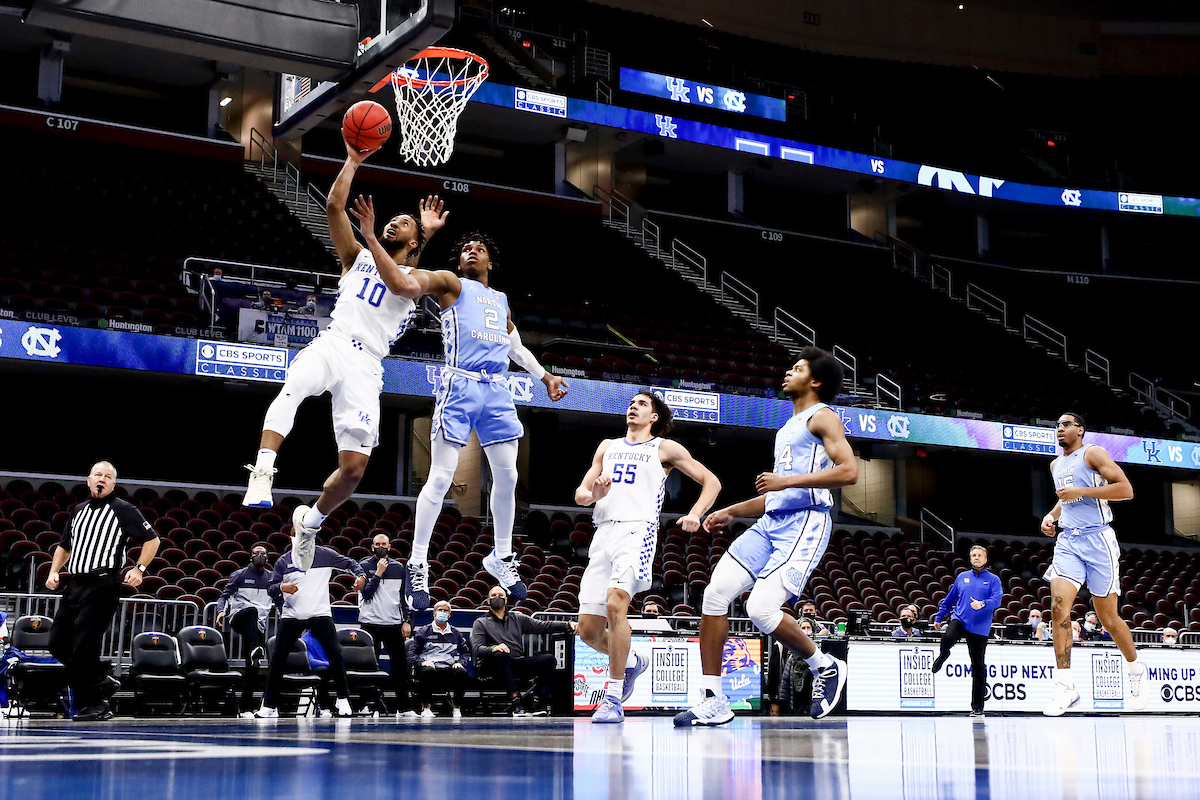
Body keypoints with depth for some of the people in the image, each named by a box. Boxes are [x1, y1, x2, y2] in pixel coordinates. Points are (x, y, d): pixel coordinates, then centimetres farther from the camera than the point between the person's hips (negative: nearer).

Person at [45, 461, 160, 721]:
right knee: (57, 643, 6)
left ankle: (92, 705, 2)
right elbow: (64, 546, 28)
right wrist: (54, 572, 13)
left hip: (103, 585, -7)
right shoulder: (79, 510, 18)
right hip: (74, 583, 7)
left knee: (83, 646, -10)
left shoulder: (123, 510, 0)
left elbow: (152, 540, 0)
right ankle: (102, 682, 22)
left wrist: (139, 569, -10)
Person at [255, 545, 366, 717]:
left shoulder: (324, 555, 3)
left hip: (320, 613, -1)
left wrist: (360, 576, -9)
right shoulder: (283, 561, 6)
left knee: (335, 653, -9)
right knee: (277, 658, -1)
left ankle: (343, 700, 6)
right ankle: (269, 706, 9)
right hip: (291, 615, 1)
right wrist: (282, 587, -15)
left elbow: (350, 563, 10)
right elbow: (271, 588, 8)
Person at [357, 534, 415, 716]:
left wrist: (407, 621, 6)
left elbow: (404, 597, 13)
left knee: (400, 664, 4)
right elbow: (366, 593, -7)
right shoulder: (363, 566, 2)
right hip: (370, 623, -3)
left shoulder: (399, 567, 11)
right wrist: (378, 573, -11)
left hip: (394, 623, 3)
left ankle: (404, 707, 10)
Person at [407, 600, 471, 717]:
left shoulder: (456, 633, 24)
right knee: (428, 671, -39)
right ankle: (425, 708, -20)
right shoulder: (423, 632, 16)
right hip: (430, 665, -2)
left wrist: (460, 662, 1)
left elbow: (466, 653, 24)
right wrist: (422, 662, -11)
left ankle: (456, 708, -17)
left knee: (462, 672, -33)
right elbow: (411, 654, 9)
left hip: (449, 668, 2)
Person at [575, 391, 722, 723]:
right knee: (588, 630, 0)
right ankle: (632, 662, 31)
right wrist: (594, 494, -5)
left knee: (615, 603, -29)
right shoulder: (608, 447, 25)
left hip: (637, 531, -5)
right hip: (603, 533, 5)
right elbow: (580, 494, 20)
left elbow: (711, 481, 12)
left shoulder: (665, 448, 13)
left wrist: (695, 514, -6)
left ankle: (614, 698, -22)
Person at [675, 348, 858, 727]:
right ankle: (714, 701, -3)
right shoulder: (788, 427, 27)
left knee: (761, 608, -20)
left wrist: (786, 480, -18)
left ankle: (826, 667, 6)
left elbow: (849, 471, -17)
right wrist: (731, 512, 26)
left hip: (804, 525, -9)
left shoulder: (822, 417, -1)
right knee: (715, 593, -6)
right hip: (771, 523, 9)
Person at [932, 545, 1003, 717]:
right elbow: (949, 599, 22)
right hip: (960, 619, 1)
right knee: (948, 638, -34)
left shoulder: (993, 580, 5)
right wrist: (939, 618, 23)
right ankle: (942, 657, 3)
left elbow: (997, 599, -10)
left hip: (979, 627, -1)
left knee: (978, 666, 1)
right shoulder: (962, 577, 14)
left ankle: (977, 707, 9)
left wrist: (983, 604, -29)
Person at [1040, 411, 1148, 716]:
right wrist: (1051, 514, 13)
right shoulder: (1056, 465, 19)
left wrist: (1081, 491, -17)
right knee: (1059, 607, -15)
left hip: (1097, 539, -5)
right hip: (1068, 541, 5)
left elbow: (1126, 489, -12)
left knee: (1108, 617, 2)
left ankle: (1137, 671, 28)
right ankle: (1065, 688, -14)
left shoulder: (1093, 453, -3)